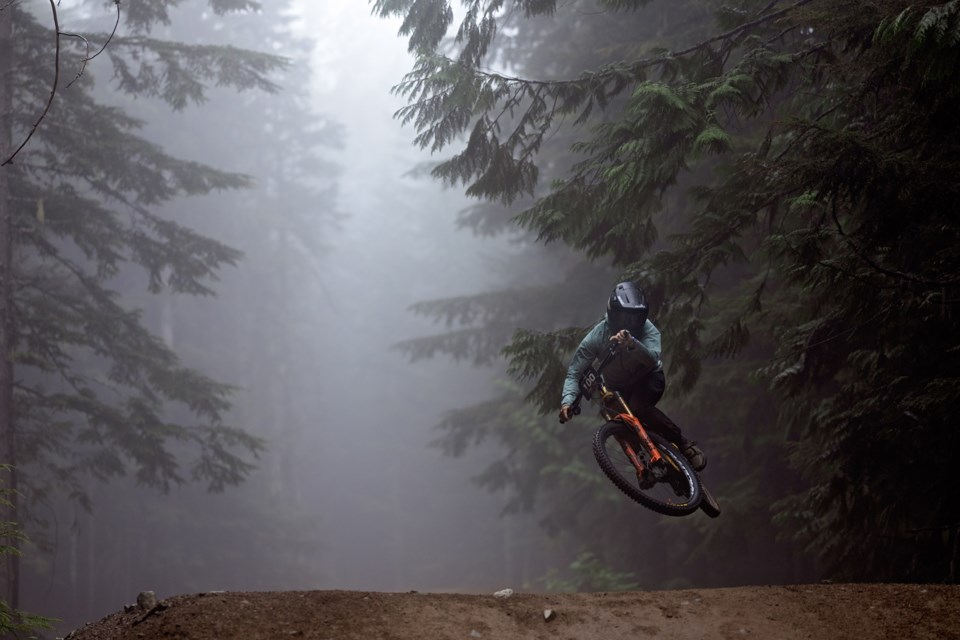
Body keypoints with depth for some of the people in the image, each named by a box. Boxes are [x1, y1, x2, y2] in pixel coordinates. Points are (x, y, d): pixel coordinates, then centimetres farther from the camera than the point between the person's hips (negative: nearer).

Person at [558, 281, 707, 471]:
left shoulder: (648, 330, -29)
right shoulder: (597, 336, -26)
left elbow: (652, 358, -49)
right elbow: (574, 372, -24)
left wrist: (631, 344, -69)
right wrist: (567, 401, -42)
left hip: (649, 379, -3)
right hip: (618, 386, 3)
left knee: (638, 406, -34)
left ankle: (684, 444, -22)